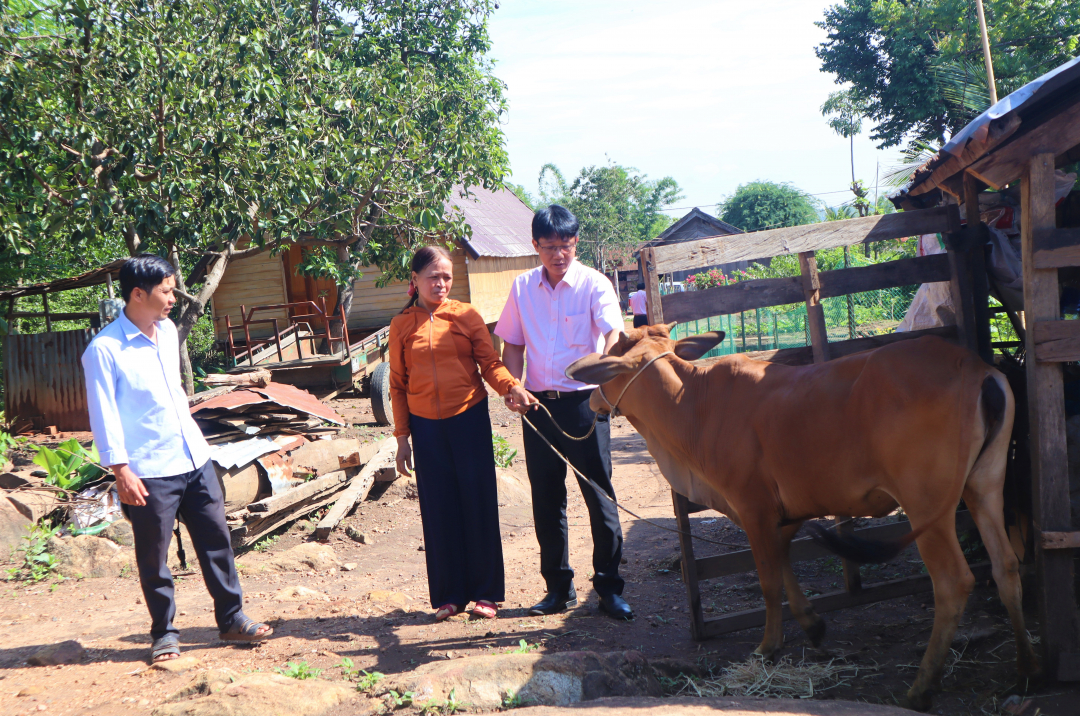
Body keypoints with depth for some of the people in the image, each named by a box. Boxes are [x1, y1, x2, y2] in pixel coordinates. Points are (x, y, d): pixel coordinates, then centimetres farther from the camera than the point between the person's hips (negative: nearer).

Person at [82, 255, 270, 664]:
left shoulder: (168, 331, 8)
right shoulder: (104, 349, -13)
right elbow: (104, 415, -13)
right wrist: (121, 471, -16)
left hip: (194, 458, 7)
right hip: (149, 472, -6)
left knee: (216, 540, 10)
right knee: (154, 558, 5)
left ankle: (231, 619, 22)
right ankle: (164, 632, 21)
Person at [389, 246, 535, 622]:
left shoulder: (466, 316, 1)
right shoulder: (401, 325, 4)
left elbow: (490, 362, -2)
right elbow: (398, 384, 7)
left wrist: (512, 386, -23)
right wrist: (402, 436, 4)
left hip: (469, 419, -1)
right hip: (427, 425, 1)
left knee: (478, 503, 2)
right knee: (439, 509, 6)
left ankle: (485, 591, 14)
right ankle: (449, 595, 17)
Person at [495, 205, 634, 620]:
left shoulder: (594, 284, -6)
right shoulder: (522, 288, 7)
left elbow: (613, 335, -20)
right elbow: (512, 344, 13)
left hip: (584, 402, -4)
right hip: (538, 404, 4)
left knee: (599, 494, -2)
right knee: (546, 499, 10)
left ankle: (609, 587, 10)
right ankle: (559, 587, 22)